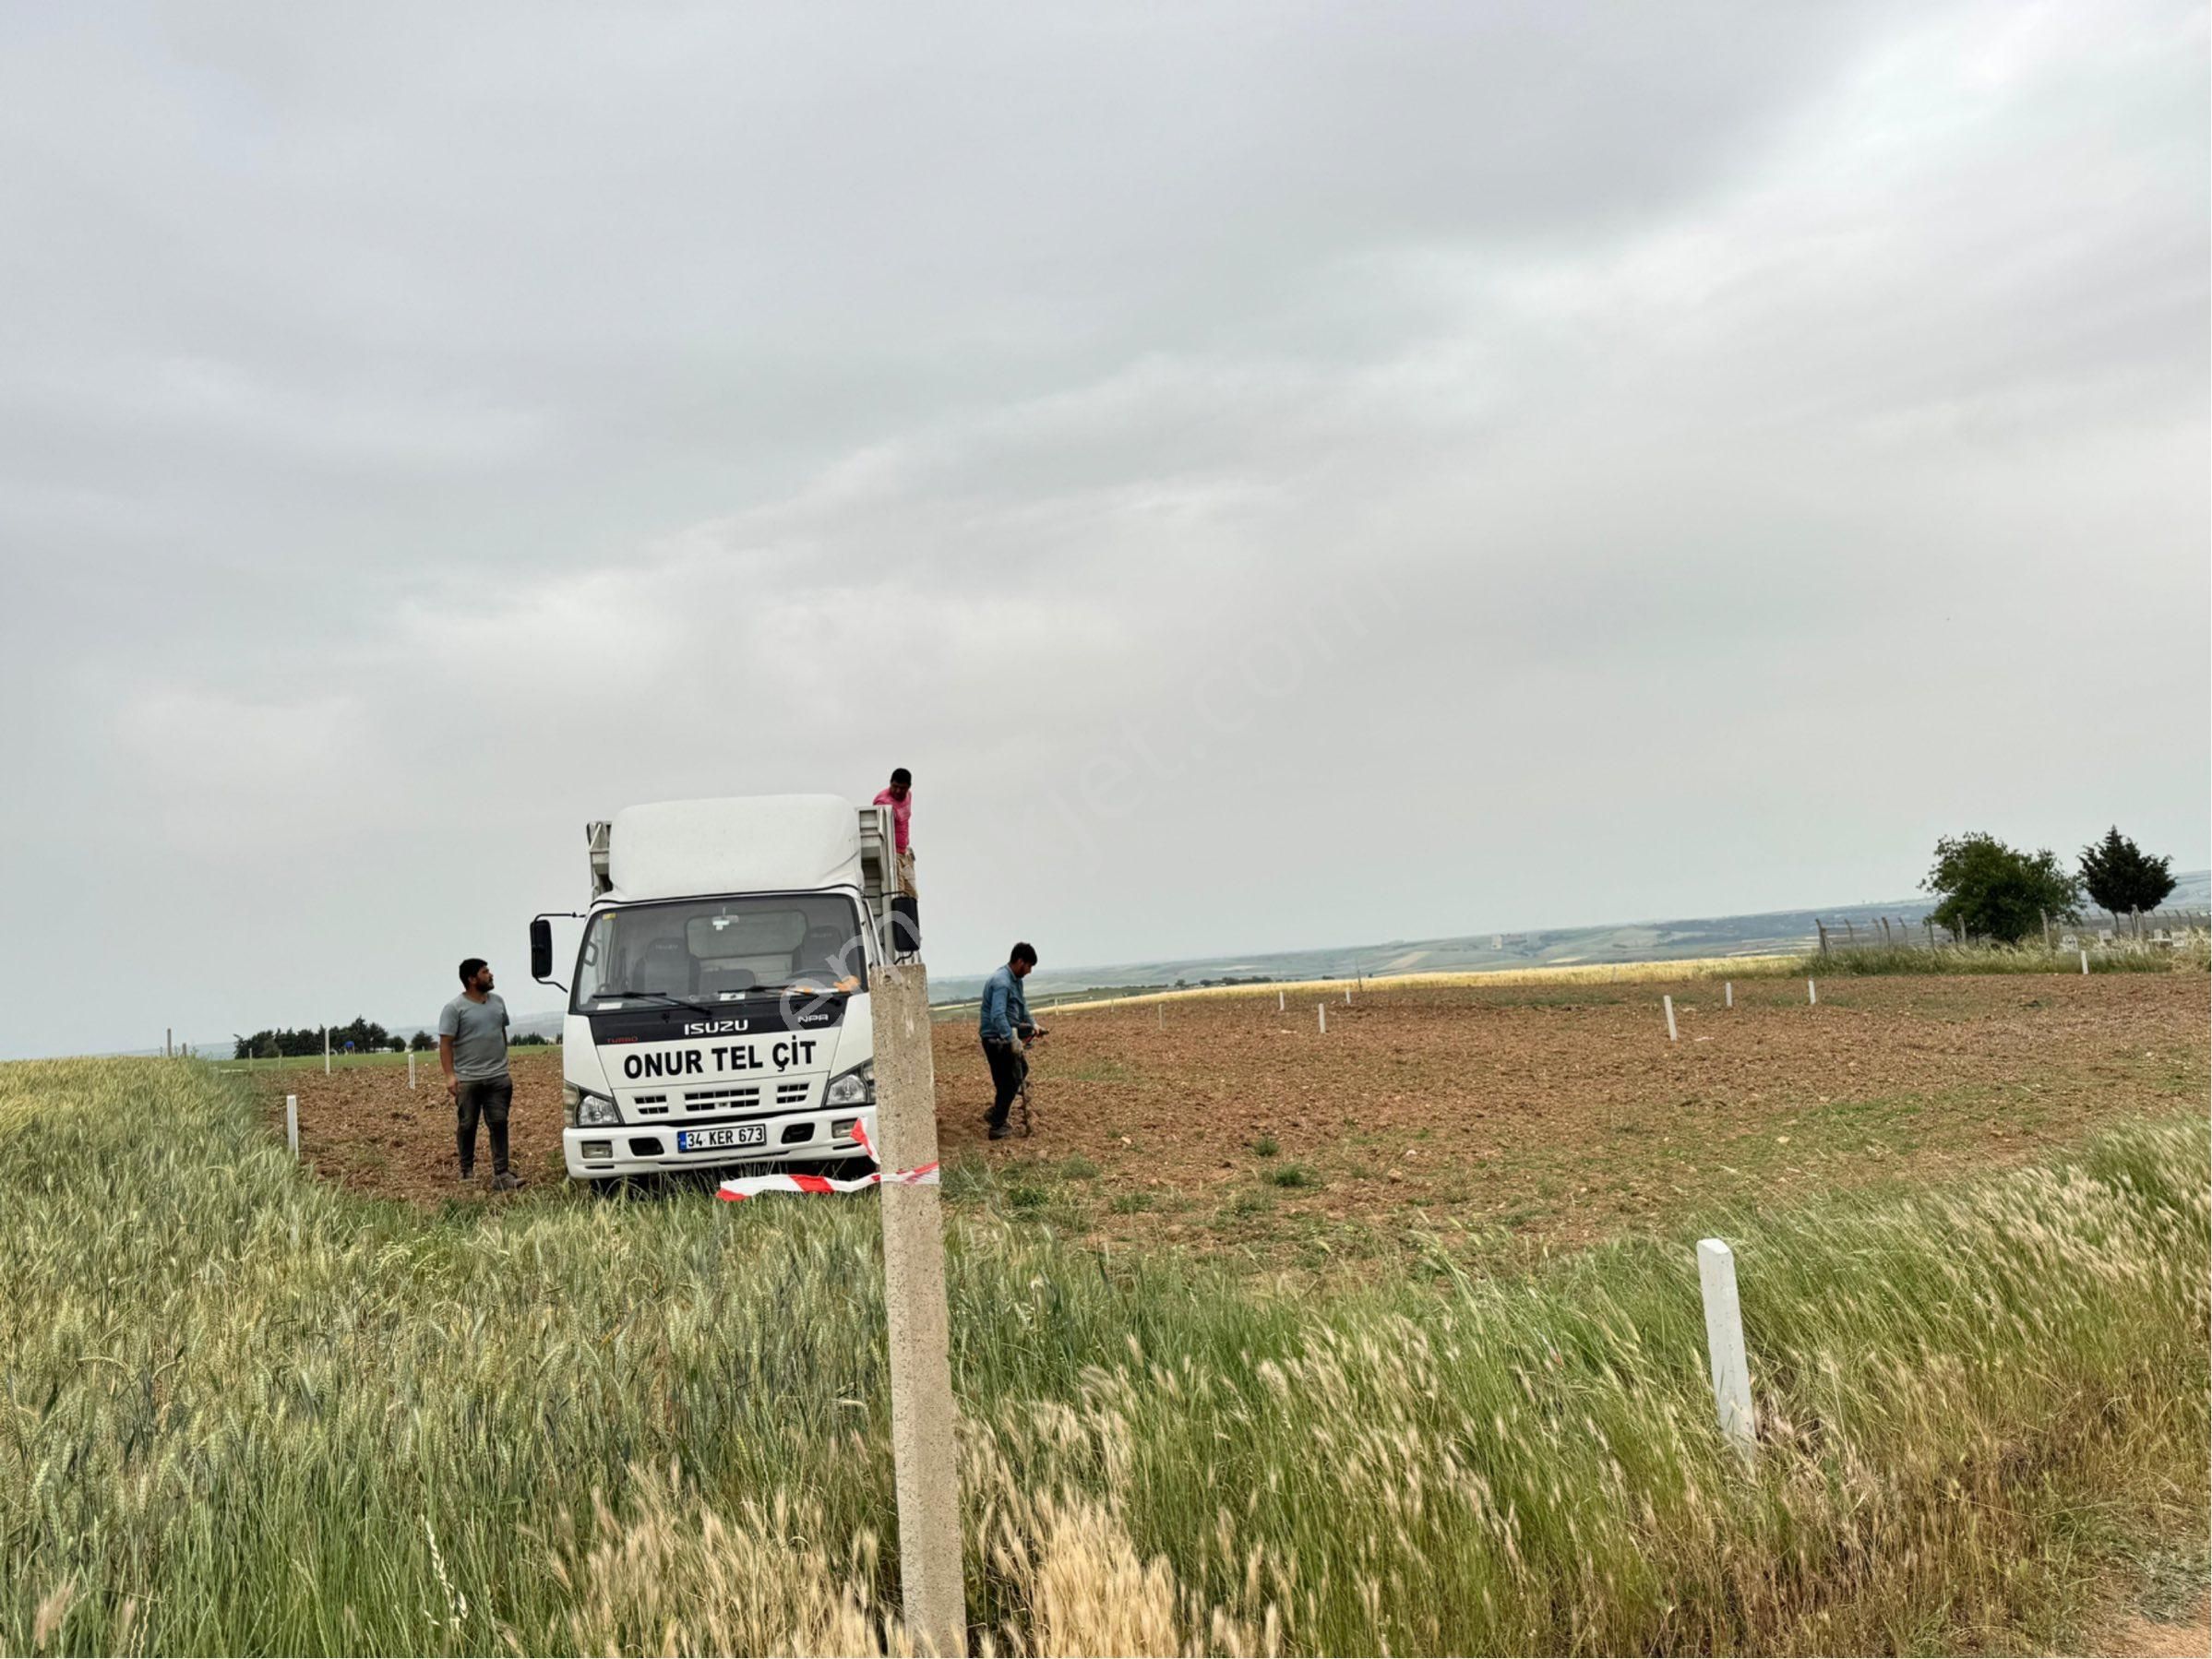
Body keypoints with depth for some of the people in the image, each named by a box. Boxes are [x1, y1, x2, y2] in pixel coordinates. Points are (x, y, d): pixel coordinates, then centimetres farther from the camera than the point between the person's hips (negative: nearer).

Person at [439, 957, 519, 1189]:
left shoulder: (497, 1001, 13)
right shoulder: (454, 1009, -5)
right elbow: (445, 1044, -9)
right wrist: (449, 1075, -18)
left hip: (498, 1077, 4)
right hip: (467, 1080, -4)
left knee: (499, 1124, -2)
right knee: (467, 1126, 5)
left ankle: (501, 1174, -4)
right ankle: (467, 1171, 20)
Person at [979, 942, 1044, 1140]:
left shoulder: (1015, 980, 9)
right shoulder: (1002, 982, -24)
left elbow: (1021, 1005, 26)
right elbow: (998, 1016, -34)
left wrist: (1033, 1024, 17)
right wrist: (1013, 1039, -38)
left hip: (1005, 1037, 10)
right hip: (996, 1039, -10)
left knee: (1021, 1070, 19)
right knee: (1010, 1081, -5)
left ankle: (996, 1112, 25)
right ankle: (998, 1127, 3)